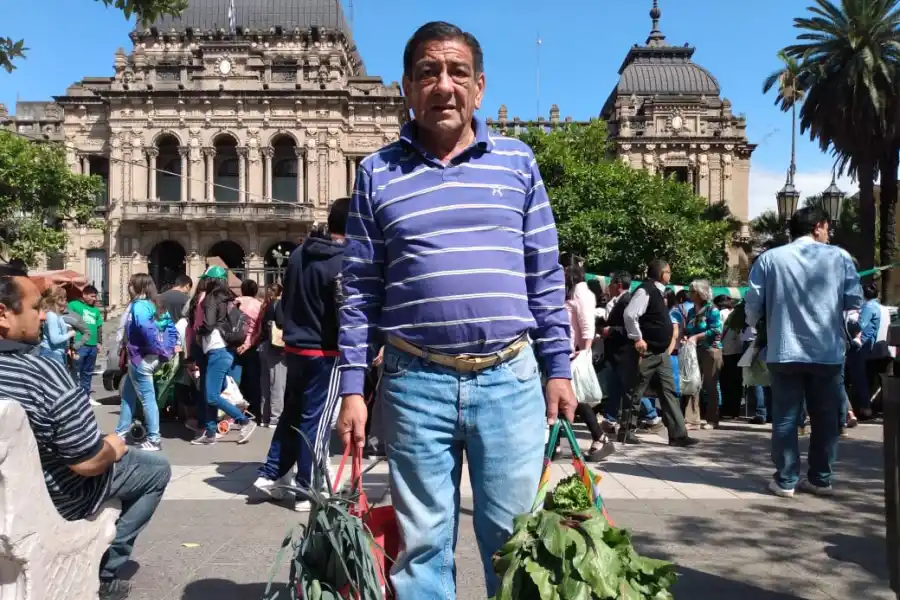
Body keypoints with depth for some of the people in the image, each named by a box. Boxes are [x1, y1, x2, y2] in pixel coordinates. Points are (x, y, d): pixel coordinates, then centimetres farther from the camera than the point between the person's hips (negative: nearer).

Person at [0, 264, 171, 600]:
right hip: (60, 499, -8)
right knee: (157, 469, 15)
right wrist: (113, 448, -9)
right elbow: (89, 463, -30)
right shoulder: (44, 375, -38)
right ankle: (105, 571, 16)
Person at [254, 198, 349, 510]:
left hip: (294, 347, 7)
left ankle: (270, 474, 23)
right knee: (316, 421, 1)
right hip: (325, 352, -7)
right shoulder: (345, 262, -16)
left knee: (291, 413, 20)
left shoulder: (299, 254, 7)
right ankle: (308, 490, 10)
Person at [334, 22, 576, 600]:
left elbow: (546, 274, 8)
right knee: (422, 545, 11)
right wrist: (353, 387, 0)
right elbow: (360, 290, 5)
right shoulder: (377, 173, 5)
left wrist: (559, 369, 4)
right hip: (416, 384, 0)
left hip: (511, 379, 1)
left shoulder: (518, 161, 7)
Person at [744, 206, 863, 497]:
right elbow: (855, 301, 2)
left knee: (785, 418, 6)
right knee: (826, 418, 12)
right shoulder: (840, 257, 1)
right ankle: (820, 479, 19)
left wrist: (754, 323, 20)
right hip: (828, 352, 1)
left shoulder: (769, 258, -1)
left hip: (784, 352, 0)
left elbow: (753, 303, -1)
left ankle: (786, 480, 9)